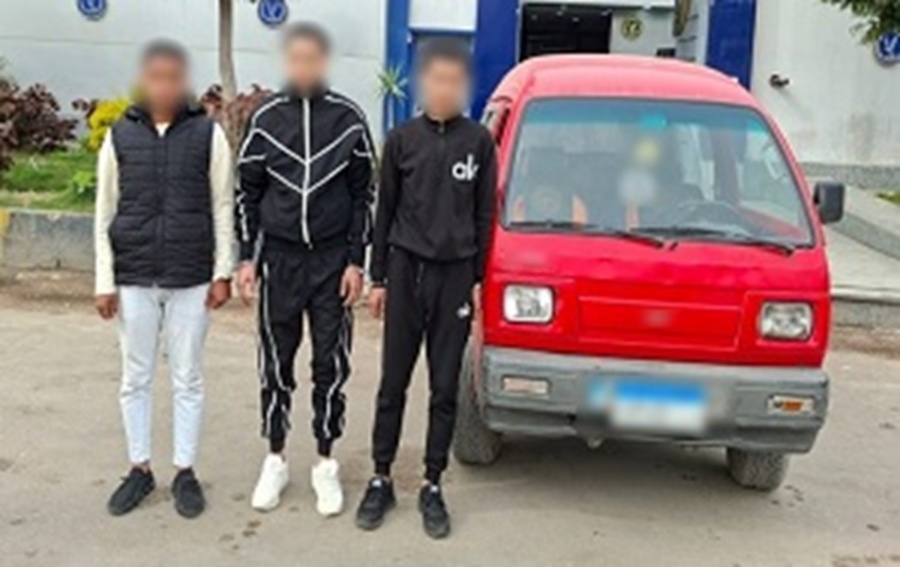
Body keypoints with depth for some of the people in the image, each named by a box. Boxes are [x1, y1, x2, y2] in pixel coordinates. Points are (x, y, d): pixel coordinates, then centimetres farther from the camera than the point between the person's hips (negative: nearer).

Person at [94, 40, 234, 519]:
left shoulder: (208, 133, -2)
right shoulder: (120, 135, 2)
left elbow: (223, 208, 0)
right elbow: (105, 213, 4)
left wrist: (223, 272, -5)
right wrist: (105, 281, 0)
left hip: (191, 278, -1)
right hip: (134, 279, 2)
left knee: (187, 379, 8)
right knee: (135, 379, 11)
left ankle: (185, 472, 20)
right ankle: (140, 469, 25)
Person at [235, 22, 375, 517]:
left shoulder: (348, 119, -1)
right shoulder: (266, 119, 1)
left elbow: (363, 195, 1)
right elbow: (248, 194, 6)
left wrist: (356, 260, -4)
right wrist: (246, 258, 0)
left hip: (332, 259, -1)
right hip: (279, 258, 1)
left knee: (330, 364, 4)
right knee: (276, 364, 8)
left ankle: (326, 464, 19)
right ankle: (275, 461, 23)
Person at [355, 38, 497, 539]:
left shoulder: (479, 141, 2)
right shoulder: (403, 139, 3)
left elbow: (484, 216, 4)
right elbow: (385, 211, 6)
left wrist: (479, 280, 0)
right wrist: (378, 277, 4)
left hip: (455, 275, 0)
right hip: (406, 270, 0)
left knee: (445, 388, 5)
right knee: (393, 384, 6)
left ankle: (433, 488, 17)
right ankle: (381, 481, 19)